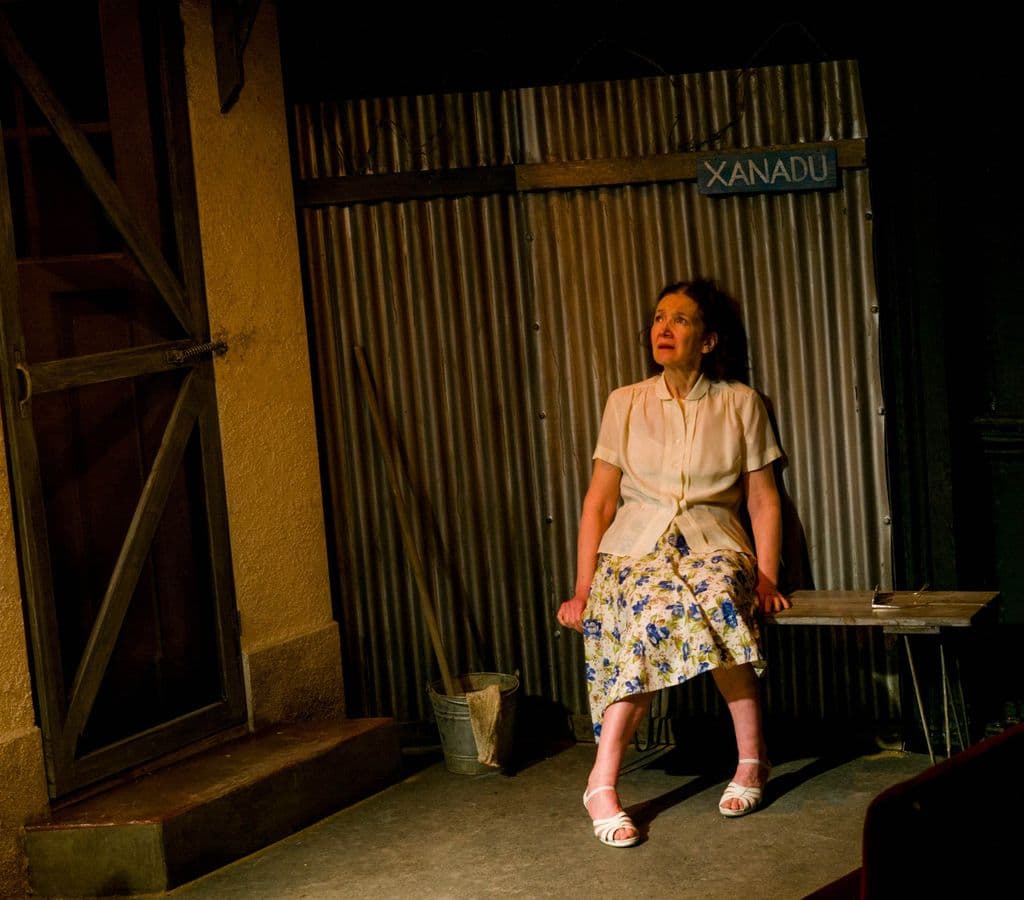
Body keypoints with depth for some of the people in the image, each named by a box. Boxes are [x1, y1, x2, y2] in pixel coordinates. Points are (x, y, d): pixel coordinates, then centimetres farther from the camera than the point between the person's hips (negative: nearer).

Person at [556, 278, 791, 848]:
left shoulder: (741, 404, 9)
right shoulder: (626, 404, 11)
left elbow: (764, 502, 7)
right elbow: (600, 502, 8)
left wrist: (767, 579, -7)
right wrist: (584, 588, -1)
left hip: (711, 543, 0)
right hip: (637, 544, 1)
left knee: (716, 593, -37)